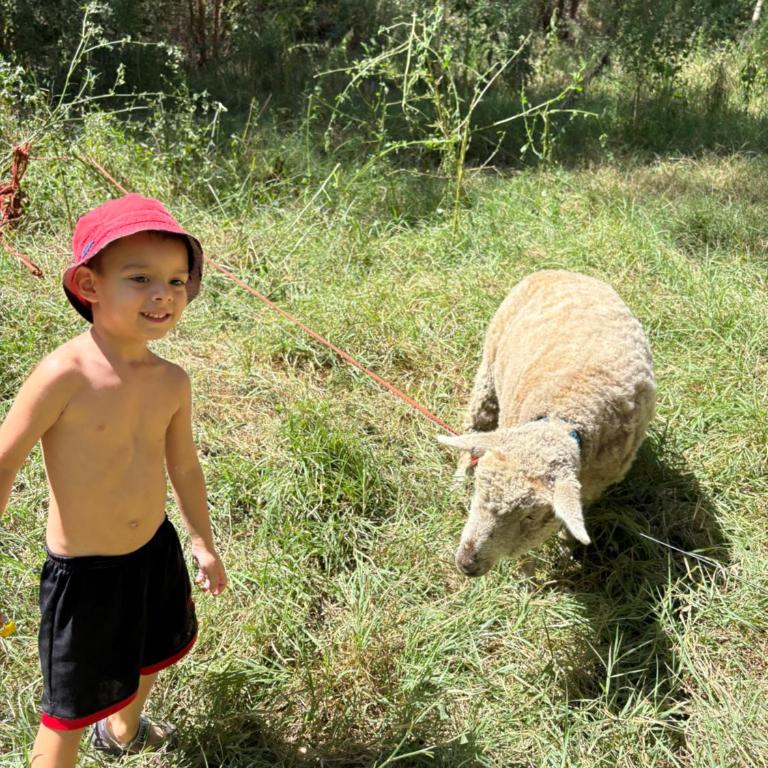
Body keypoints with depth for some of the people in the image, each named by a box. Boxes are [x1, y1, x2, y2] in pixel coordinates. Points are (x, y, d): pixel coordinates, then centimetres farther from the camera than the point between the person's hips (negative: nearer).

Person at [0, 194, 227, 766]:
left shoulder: (171, 381, -8)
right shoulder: (64, 375, -27)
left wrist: (204, 541, 20)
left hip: (156, 551, 7)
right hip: (84, 572, -6)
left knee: (149, 654, 31)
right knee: (72, 708, 8)